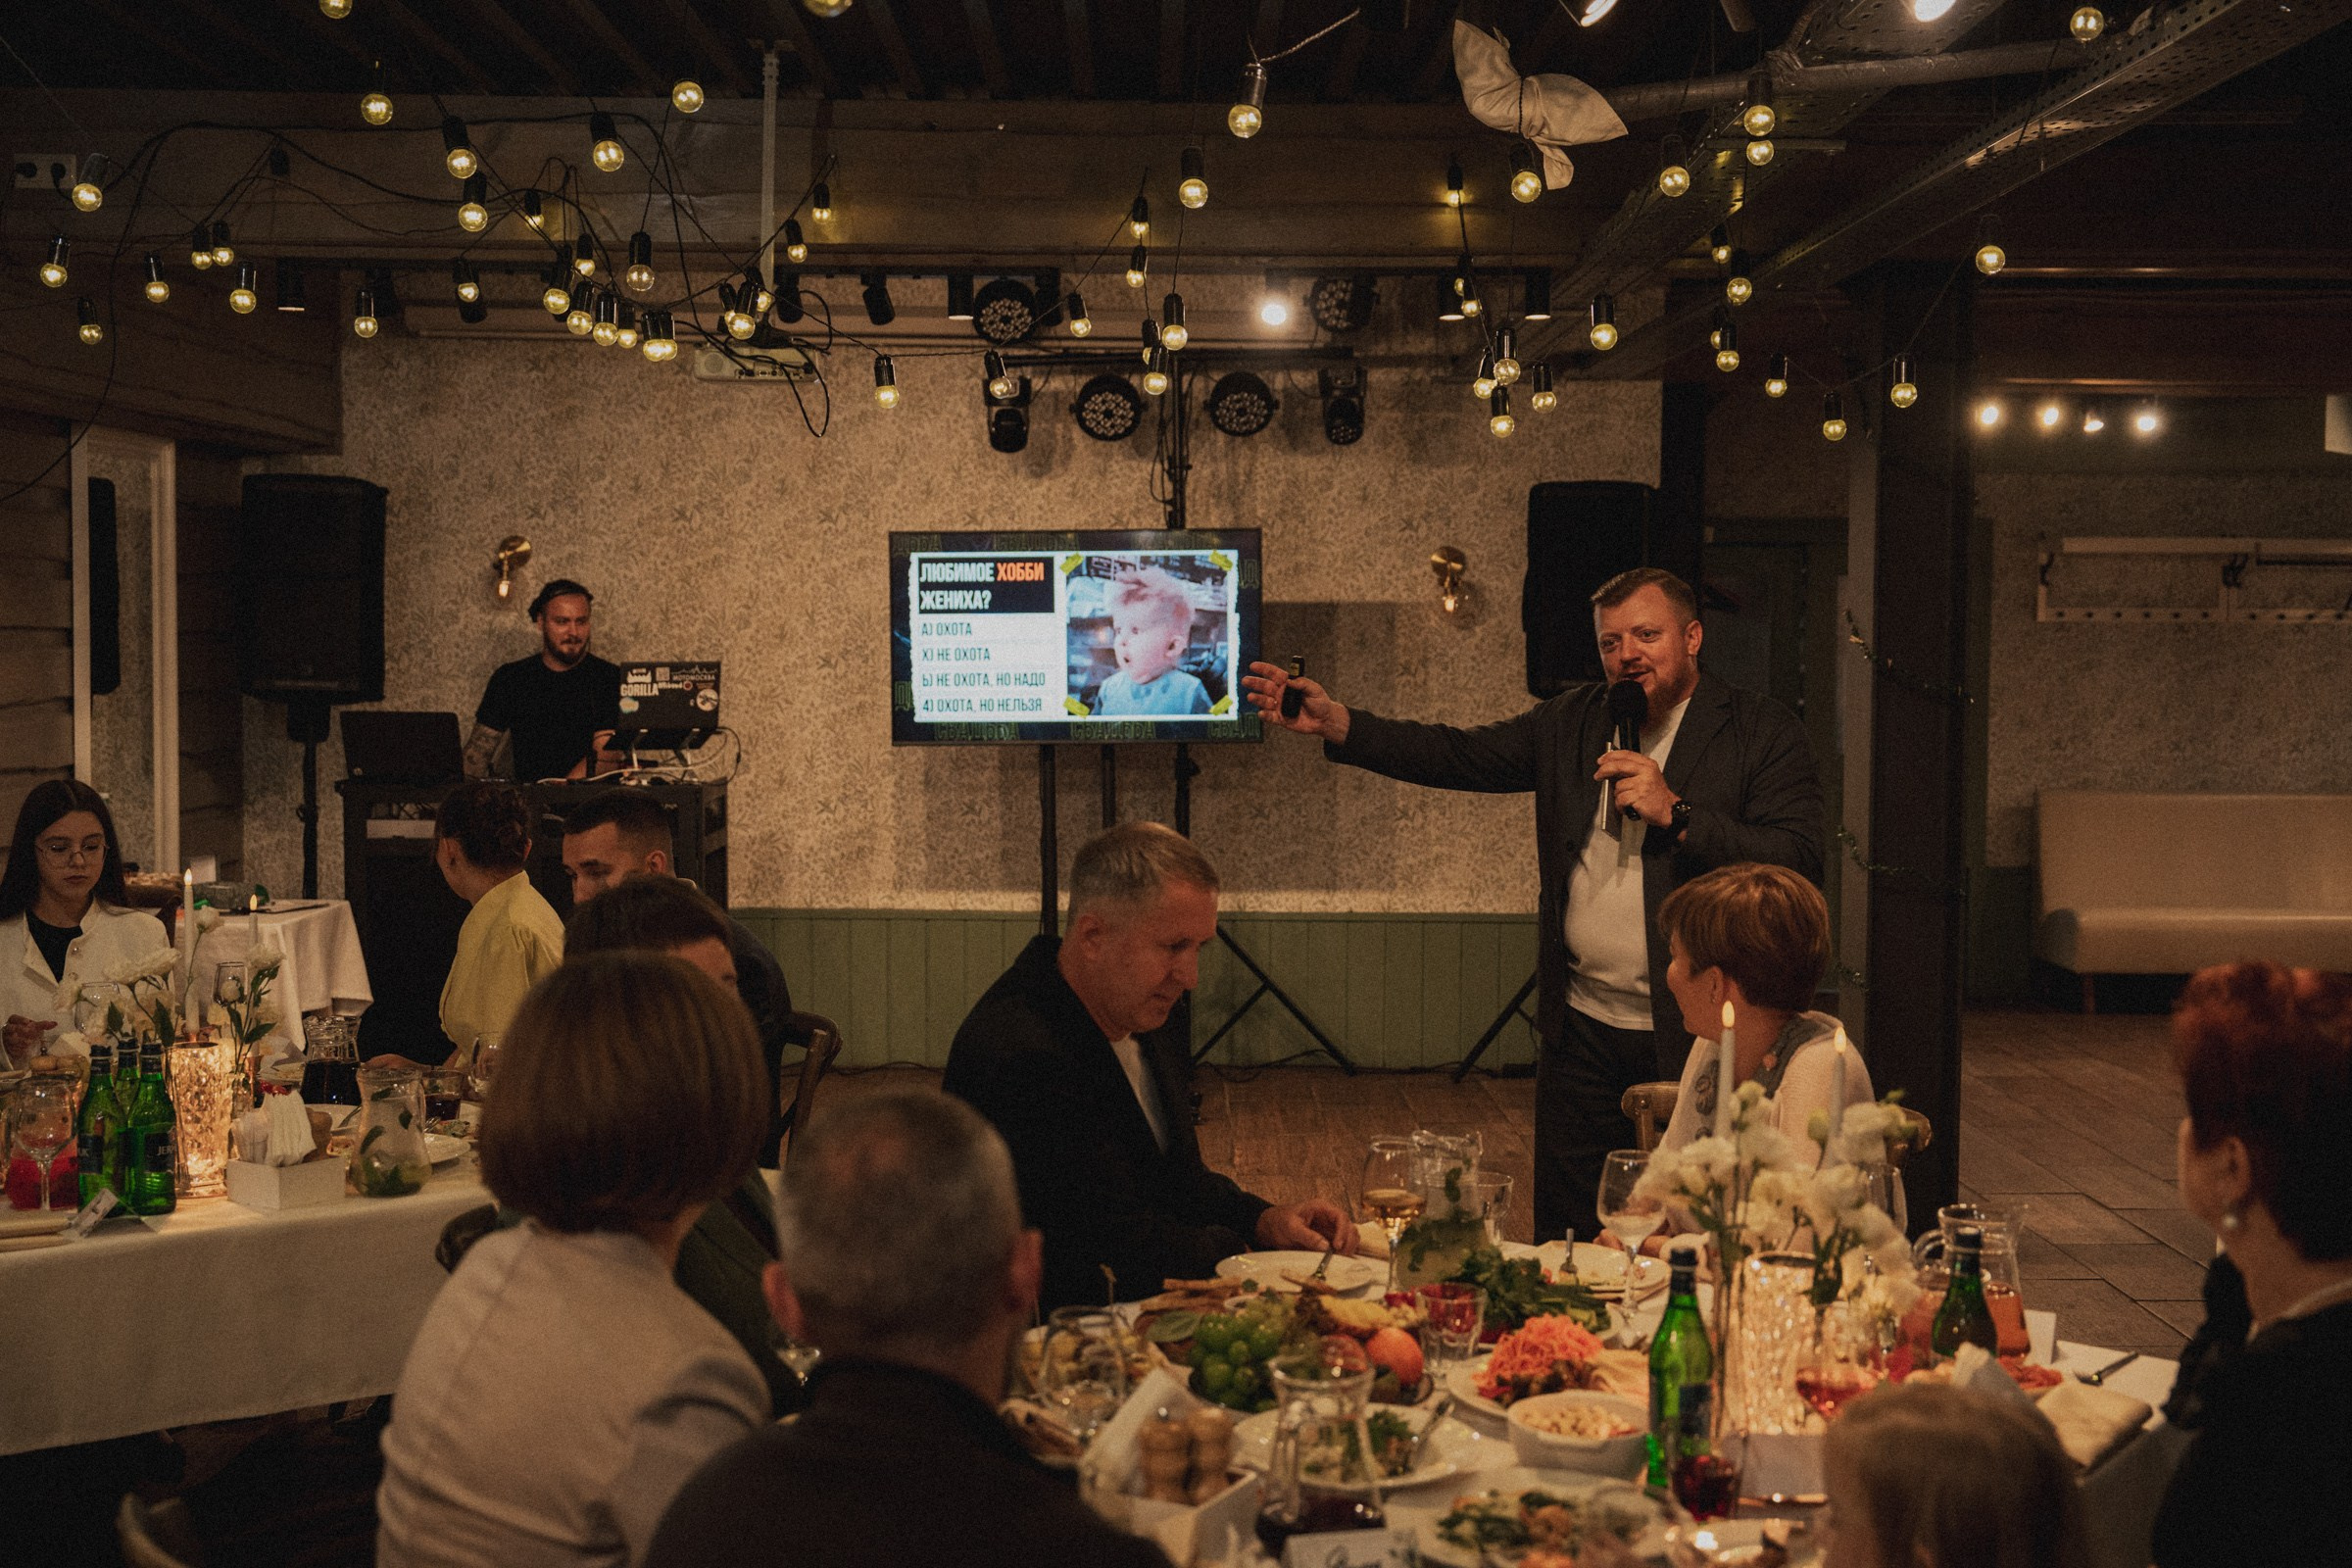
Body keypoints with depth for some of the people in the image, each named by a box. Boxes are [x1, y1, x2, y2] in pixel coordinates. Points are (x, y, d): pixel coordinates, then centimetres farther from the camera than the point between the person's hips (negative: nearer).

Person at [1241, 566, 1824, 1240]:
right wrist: (1335, 722, -2)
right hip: (1583, 1031, 4)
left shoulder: (1763, 731, -3)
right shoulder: (1571, 721, 12)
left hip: (1698, 1037, -4)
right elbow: (1459, 755, 7)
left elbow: (1800, 865, -12)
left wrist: (1675, 812, -18)